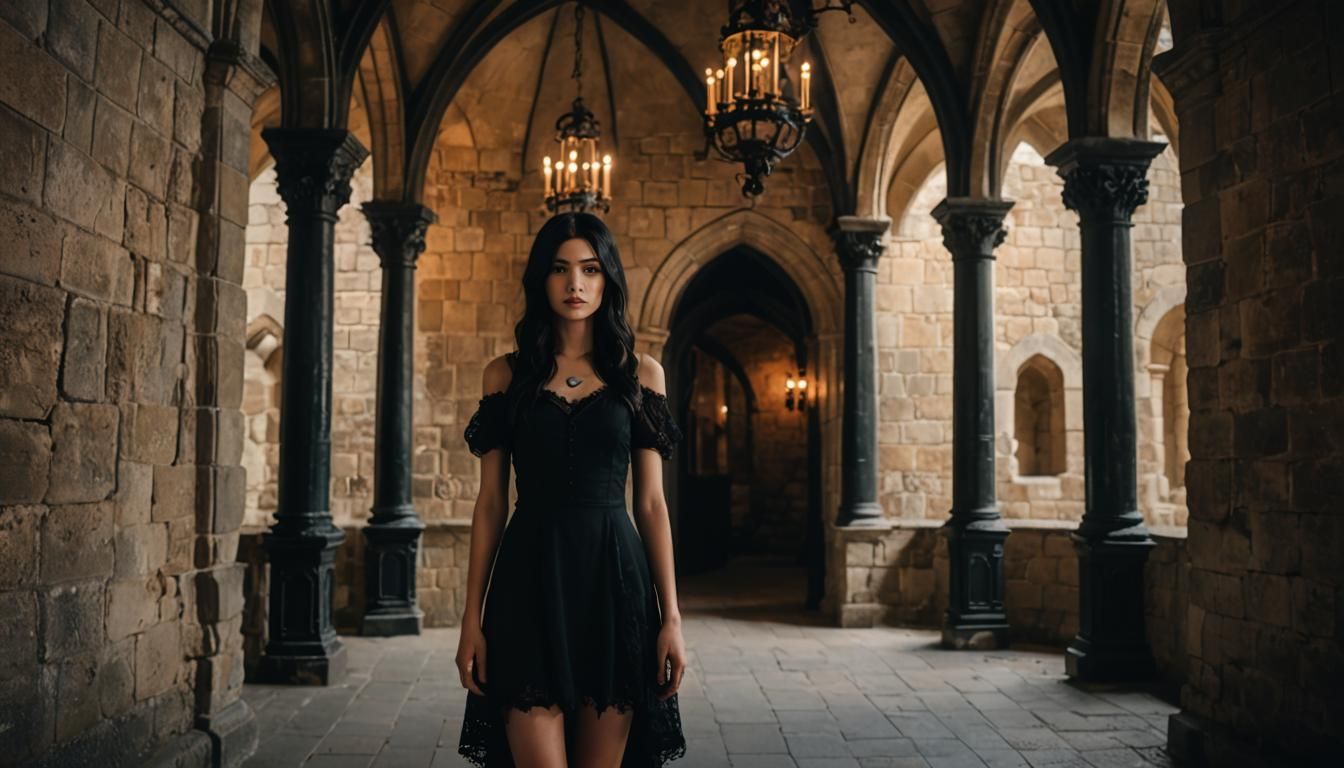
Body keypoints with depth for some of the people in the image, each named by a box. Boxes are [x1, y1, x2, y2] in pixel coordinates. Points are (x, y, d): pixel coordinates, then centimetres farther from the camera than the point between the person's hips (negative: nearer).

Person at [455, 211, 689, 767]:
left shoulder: (641, 373, 6)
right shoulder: (506, 375, 6)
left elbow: (651, 503, 5)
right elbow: (490, 503, 5)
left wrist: (671, 616, -1)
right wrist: (472, 617, 0)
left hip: (614, 578, 1)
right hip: (530, 581, 0)